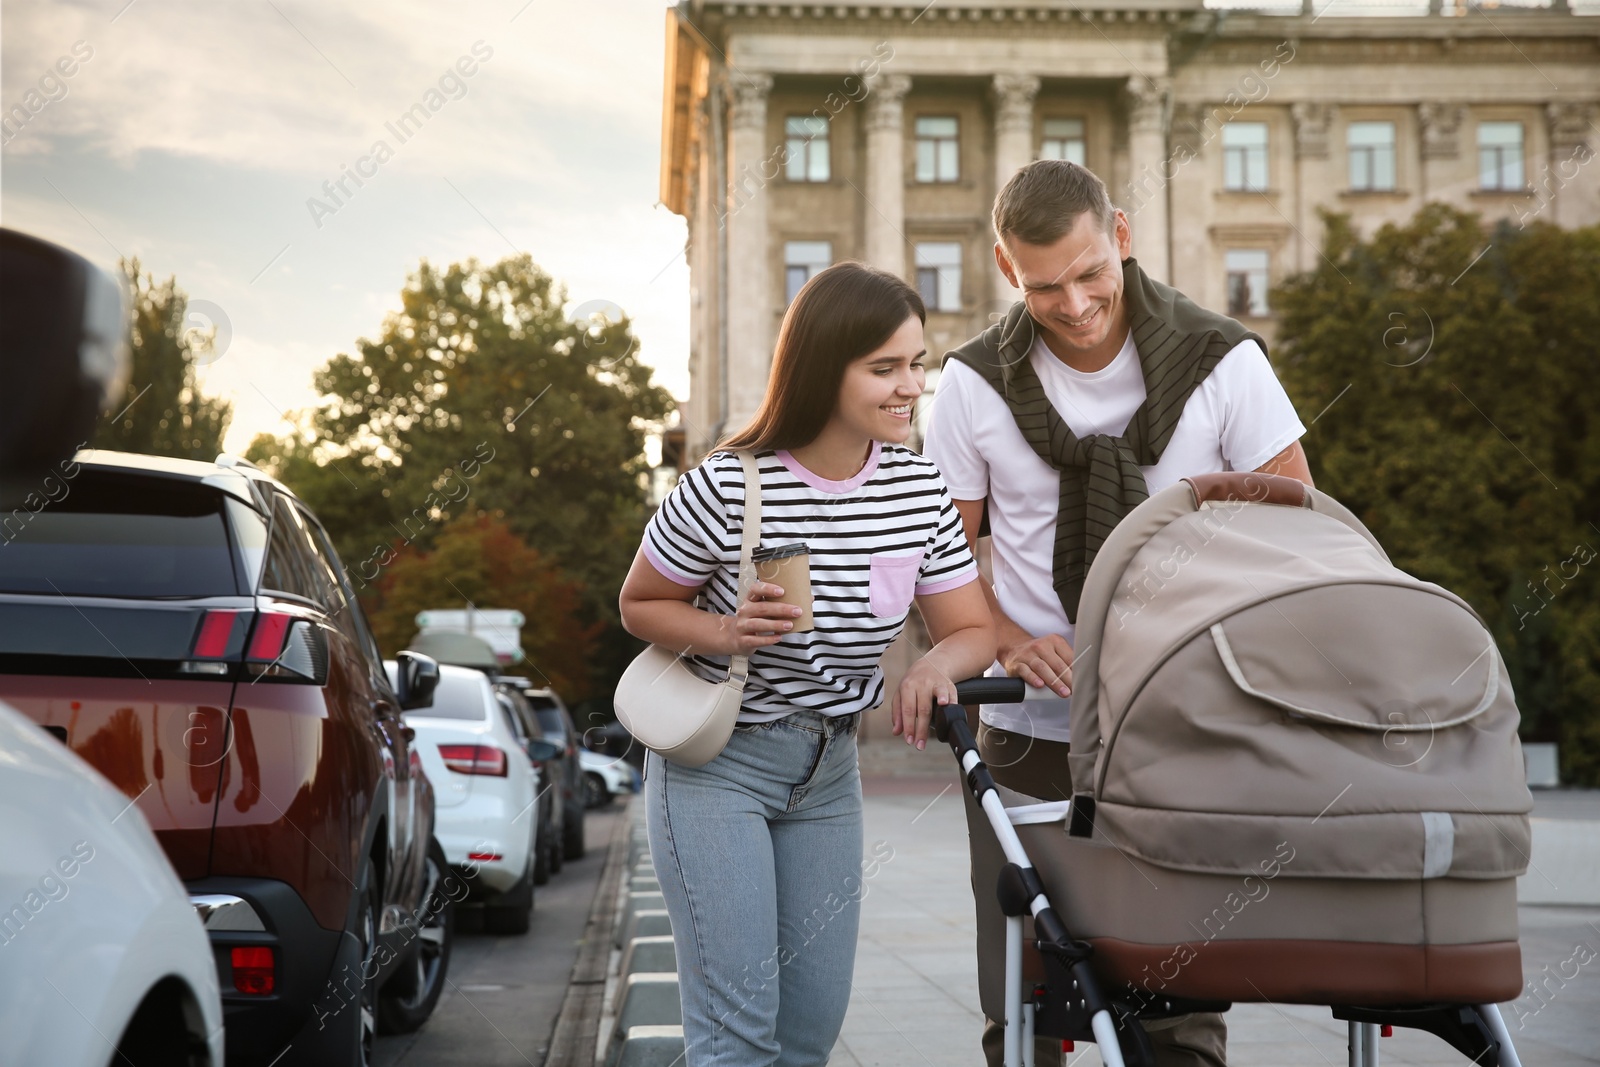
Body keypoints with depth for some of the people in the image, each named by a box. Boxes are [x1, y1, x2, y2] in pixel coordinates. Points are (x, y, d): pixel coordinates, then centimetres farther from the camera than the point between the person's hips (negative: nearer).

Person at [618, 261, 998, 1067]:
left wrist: (936, 664, -25)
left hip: (828, 766, 5)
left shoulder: (920, 488, -6)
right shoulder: (726, 487, -20)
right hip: (714, 759, -5)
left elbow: (972, 629, -1)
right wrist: (727, 632, -26)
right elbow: (640, 606, -6)